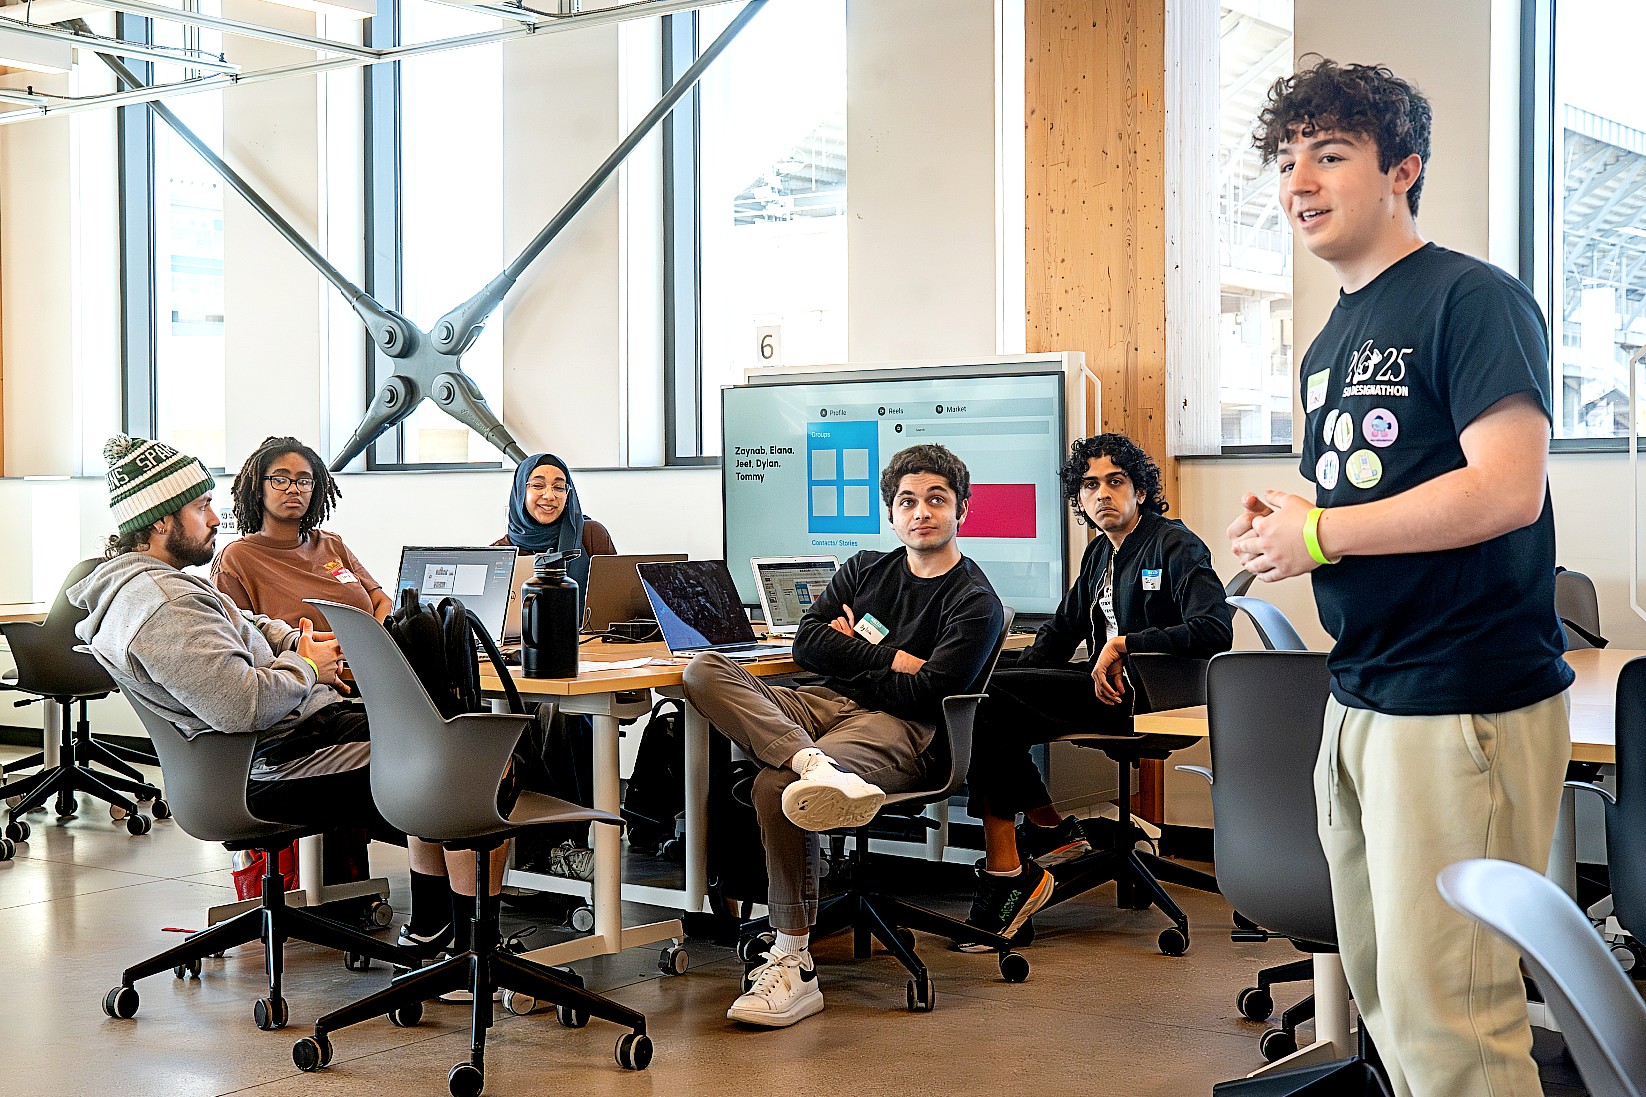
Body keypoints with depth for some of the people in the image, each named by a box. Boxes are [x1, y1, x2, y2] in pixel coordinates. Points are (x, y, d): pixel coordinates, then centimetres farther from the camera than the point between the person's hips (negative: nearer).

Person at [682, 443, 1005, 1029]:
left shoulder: (974, 602, 3)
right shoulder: (866, 570, 22)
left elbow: (927, 694, -9)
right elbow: (806, 642, 9)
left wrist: (848, 655, 2)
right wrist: (890, 660, -2)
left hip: (896, 728, -7)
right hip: (823, 707, 7)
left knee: (776, 786, -35)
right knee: (704, 669, -19)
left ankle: (794, 966, -30)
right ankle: (815, 765, -45)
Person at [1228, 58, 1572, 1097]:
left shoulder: (1472, 299, -9)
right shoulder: (1330, 345, 18)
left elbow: (1505, 489, -20)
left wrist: (1321, 533, -13)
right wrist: (1287, 520, 5)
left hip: (1463, 702, -9)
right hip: (1361, 696, 9)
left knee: (1444, 1010, -7)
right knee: (1379, 985, 14)